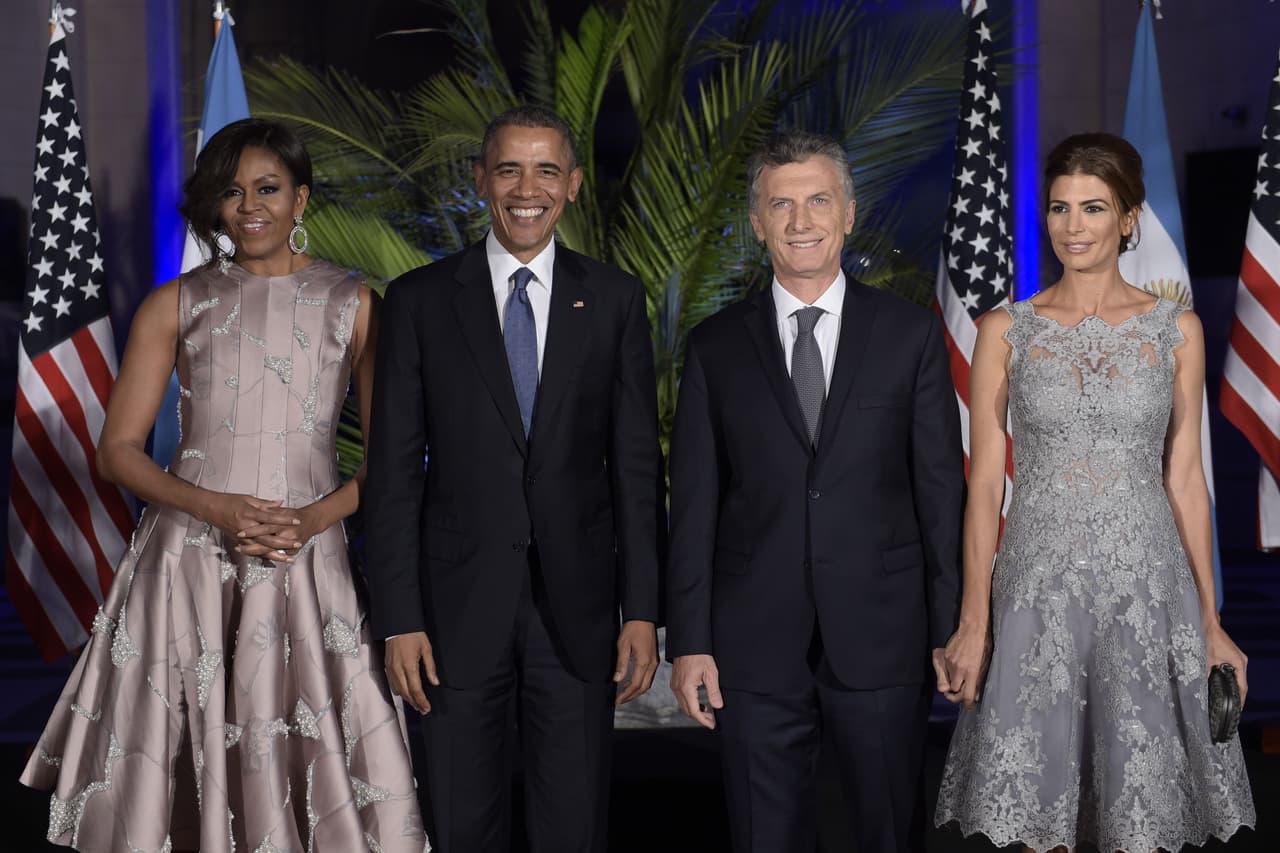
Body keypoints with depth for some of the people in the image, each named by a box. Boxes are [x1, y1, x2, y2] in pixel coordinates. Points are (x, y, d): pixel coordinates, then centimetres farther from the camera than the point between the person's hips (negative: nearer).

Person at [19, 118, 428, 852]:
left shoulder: (355, 307, 7)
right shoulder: (177, 306, 8)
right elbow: (118, 450, 5)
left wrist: (315, 518, -11)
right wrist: (216, 508, -11)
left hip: (309, 564, 0)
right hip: (187, 563, 1)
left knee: (322, 777, -4)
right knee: (176, 774, 0)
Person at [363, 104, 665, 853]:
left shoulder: (615, 299, 3)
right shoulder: (421, 299, 1)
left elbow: (637, 463, 3)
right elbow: (395, 470, 0)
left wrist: (643, 610, -2)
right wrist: (400, 621, -5)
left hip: (577, 609, 1)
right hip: (459, 606, 0)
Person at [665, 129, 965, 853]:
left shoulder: (912, 335, 3)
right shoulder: (715, 347, 6)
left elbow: (942, 488, 2)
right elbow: (694, 506, 4)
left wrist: (953, 628, -1)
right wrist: (690, 642, -1)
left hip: (882, 638, -1)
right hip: (756, 649, 1)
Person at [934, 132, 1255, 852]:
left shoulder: (1177, 329, 3)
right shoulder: (1006, 330, 1)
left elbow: (1185, 478, 5)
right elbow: (984, 481, 1)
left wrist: (1211, 621, 3)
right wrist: (973, 620, -5)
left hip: (1147, 584, 0)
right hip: (1037, 586, 0)